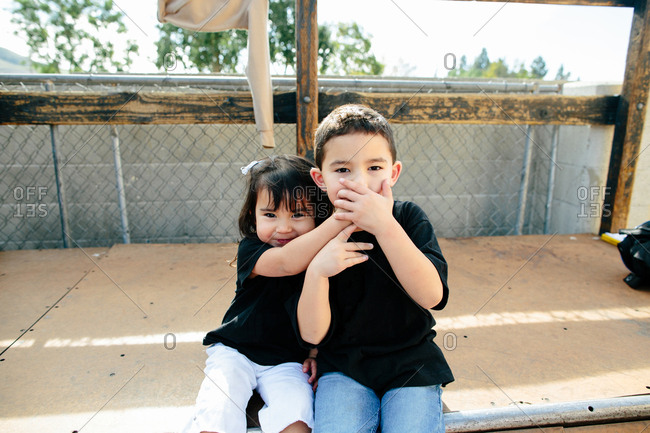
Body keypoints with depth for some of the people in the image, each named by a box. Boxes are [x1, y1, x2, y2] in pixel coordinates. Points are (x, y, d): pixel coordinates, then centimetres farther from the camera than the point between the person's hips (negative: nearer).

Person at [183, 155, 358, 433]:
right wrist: (342, 217, -47)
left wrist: (316, 350, -11)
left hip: (288, 361, 1)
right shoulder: (251, 251, -17)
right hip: (235, 350, -1)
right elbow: (288, 263, -40)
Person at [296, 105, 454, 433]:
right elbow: (312, 334, -9)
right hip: (343, 367, 0)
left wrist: (384, 225, -30)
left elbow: (432, 296, -22)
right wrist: (316, 272, -27)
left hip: (411, 362, 0)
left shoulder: (408, 218, -7)